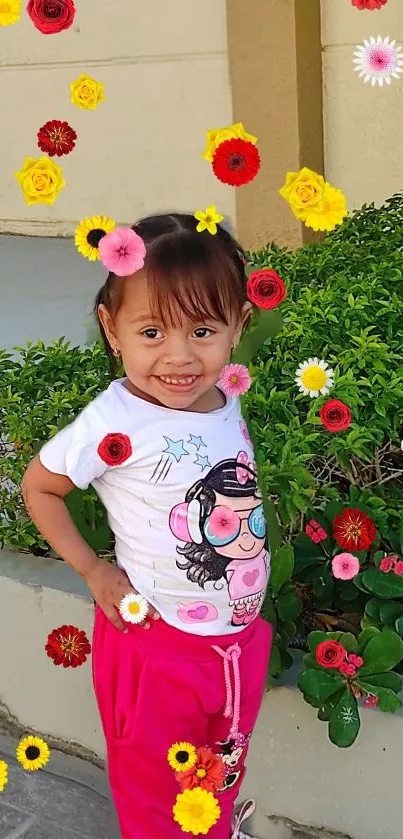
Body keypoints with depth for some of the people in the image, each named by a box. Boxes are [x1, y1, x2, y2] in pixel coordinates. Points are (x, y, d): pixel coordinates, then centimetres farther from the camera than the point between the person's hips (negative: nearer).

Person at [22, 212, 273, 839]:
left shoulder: (229, 405, -7)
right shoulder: (115, 426, -25)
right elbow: (39, 486, -10)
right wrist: (94, 572, -12)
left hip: (241, 633, 6)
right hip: (159, 642, -5)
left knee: (223, 770, 29)